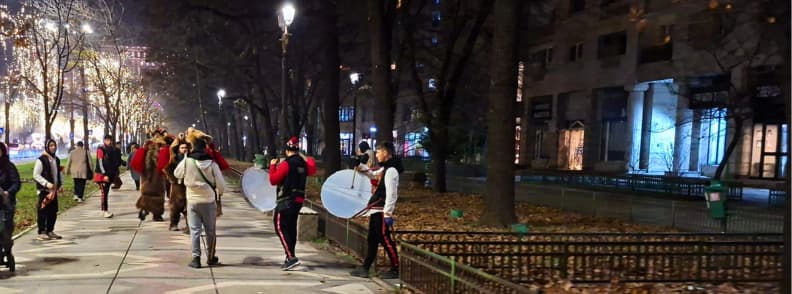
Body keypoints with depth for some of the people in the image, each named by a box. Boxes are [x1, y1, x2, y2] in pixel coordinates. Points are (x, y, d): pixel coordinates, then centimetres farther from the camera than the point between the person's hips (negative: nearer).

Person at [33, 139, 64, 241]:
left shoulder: (56, 160, 13)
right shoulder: (41, 160, -10)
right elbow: (36, 175, -14)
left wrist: (61, 185, 9)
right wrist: (47, 184, -22)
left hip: (54, 190, 7)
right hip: (44, 190, -7)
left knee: (53, 212, 10)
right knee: (43, 212, -4)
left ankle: (50, 231, 20)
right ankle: (41, 232, 2)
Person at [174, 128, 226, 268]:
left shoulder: (186, 162, -11)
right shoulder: (212, 164, -12)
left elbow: (177, 174, 8)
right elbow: (221, 184, -7)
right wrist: (219, 193, 14)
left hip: (192, 200, 0)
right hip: (209, 201, 0)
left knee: (194, 230, 5)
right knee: (210, 230, 14)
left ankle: (196, 258, -2)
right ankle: (211, 257, 25)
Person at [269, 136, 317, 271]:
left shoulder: (286, 164, -14)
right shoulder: (304, 163, 7)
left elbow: (273, 180, -12)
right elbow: (312, 170, 29)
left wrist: (272, 166, 1)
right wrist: (305, 158, 38)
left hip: (286, 200, -8)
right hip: (299, 199, 8)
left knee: (280, 227, -6)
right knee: (291, 227, 16)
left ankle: (291, 257, -17)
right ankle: (290, 257, 23)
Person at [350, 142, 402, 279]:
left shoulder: (391, 170, -15)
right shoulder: (385, 169, 15)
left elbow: (391, 194, -20)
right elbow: (375, 174, 38)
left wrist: (388, 213, -22)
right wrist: (364, 168, 21)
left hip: (381, 212, -10)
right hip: (375, 211, 10)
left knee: (385, 239, -6)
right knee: (372, 240, 12)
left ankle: (395, 269, 2)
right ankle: (365, 269, 18)